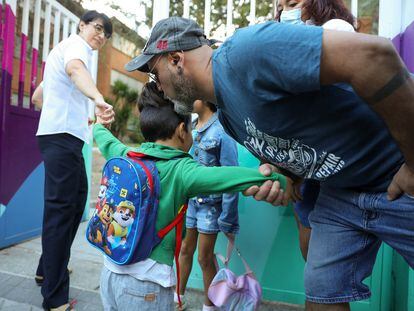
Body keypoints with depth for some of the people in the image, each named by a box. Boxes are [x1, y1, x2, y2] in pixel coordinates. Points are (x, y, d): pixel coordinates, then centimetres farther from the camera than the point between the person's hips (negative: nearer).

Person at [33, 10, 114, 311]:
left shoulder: (63, 48, 29)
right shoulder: (76, 44, -1)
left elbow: (38, 96, 31)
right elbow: (75, 68, -29)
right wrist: (99, 98, -48)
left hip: (62, 134, 10)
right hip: (63, 135, -10)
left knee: (76, 200, 15)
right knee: (61, 207, -12)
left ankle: (48, 269, 28)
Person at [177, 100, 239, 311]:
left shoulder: (221, 131, -16)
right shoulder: (191, 128, 2)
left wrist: (227, 220, -14)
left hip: (211, 204, -5)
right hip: (189, 200, 5)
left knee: (205, 258, 8)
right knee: (185, 250, 17)